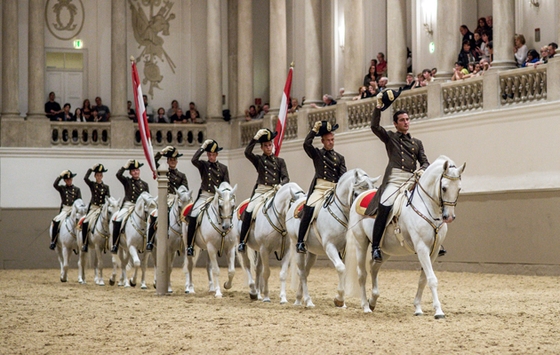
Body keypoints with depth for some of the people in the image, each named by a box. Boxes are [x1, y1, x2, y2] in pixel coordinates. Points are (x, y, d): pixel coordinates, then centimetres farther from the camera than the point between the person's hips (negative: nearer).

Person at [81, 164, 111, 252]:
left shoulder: (106, 187, 10)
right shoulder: (92, 185, 7)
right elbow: (85, 178, -10)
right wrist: (91, 169, -5)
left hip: (102, 208, 1)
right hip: (93, 208, 0)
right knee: (85, 222, -21)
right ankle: (84, 243, -15)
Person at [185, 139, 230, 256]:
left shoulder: (223, 168, 12)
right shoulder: (203, 165, 7)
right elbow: (193, 160, -14)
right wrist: (203, 147, -11)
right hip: (205, 196, -2)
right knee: (193, 217, -21)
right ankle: (189, 246, -15)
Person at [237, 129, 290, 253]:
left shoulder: (280, 161, 17)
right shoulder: (258, 160, 13)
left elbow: (286, 177, 8)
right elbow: (247, 152, -6)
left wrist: (280, 185, -14)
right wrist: (256, 138, -14)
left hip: (276, 191, 2)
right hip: (261, 190, -2)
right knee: (248, 212, -23)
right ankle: (242, 241, -19)